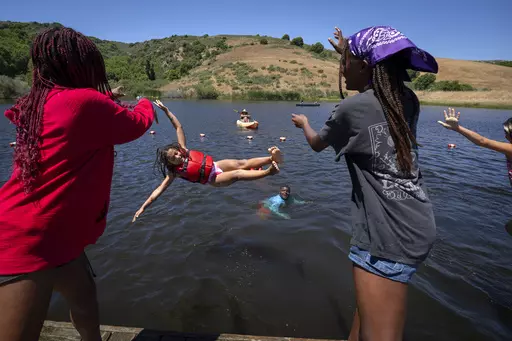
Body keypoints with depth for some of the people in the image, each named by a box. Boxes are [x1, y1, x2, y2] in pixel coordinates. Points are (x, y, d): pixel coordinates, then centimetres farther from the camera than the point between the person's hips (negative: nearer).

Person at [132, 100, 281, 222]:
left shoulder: (183, 149, -5)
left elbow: (178, 127, -7)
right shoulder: (175, 172, -13)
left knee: (242, 164, -17)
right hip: (215, 179, -4)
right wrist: (143, 207, -20)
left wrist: (166, 110, -15)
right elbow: (159, 190, -16)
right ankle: (267, 172, -36)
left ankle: (271, 158, -30)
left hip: (216, 165, 4)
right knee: (238, 174, -25)